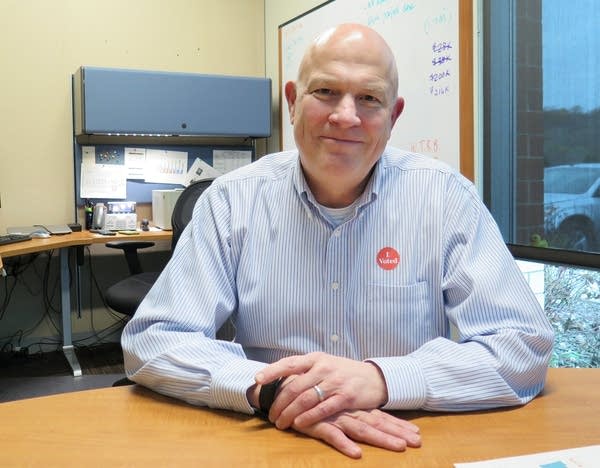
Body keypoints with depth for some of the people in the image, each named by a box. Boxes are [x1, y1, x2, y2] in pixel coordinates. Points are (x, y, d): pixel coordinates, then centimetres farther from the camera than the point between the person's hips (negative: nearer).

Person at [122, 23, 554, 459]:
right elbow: (152, 341, -9)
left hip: (409, 445, 1)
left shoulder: (446, 197, -7)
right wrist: (269, 390, -26)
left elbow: (525, 346, -12)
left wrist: (380, 379, -26)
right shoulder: (234, 199, -5)